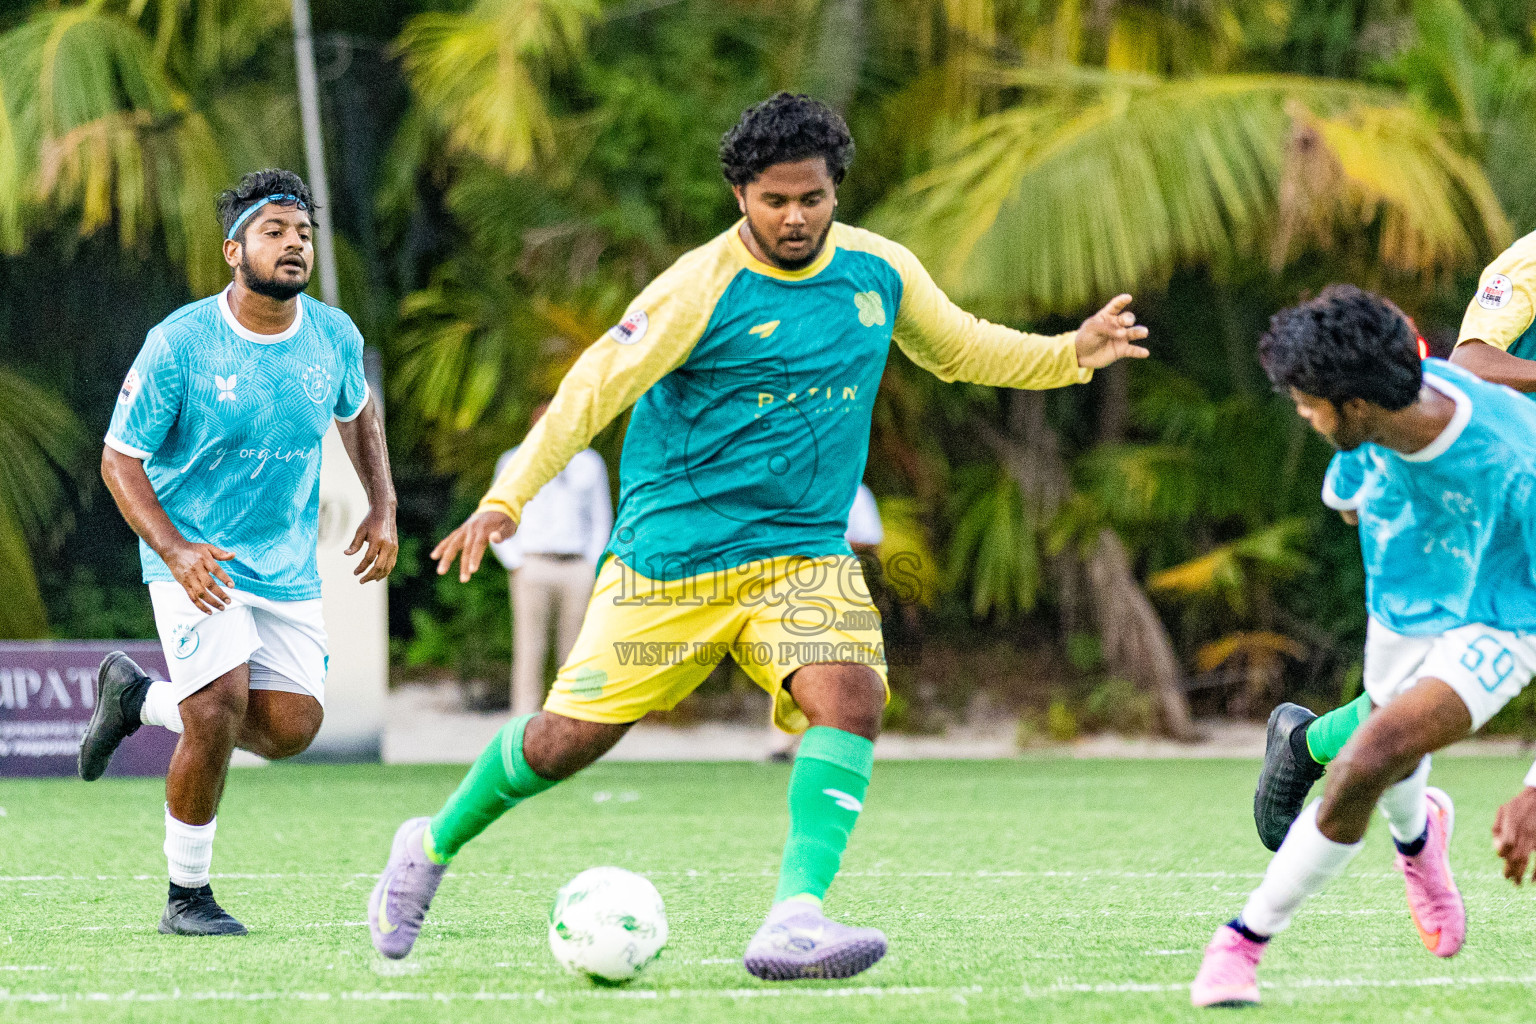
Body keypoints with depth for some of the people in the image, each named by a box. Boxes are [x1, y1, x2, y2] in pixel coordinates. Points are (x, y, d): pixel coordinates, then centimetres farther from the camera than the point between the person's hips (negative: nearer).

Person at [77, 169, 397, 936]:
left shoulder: (334, 338, -2)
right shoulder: (178, 345, -15)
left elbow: (356, 412, 20)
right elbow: (119, 460, -9)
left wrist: (382, 507, 7)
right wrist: (174, 550, -23)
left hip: (289, 567, 5)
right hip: (197, 558, -5)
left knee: (292, 728, -3)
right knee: (221, 709, -20)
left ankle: (137, 698, 23)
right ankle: (187, 898, -2)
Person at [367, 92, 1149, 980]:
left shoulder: (880, 271, 2)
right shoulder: (702, 289, -15)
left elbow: (962, 348, 20)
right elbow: (596, 387, -15)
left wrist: (1072, 355, 7)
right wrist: (508, 500, -22)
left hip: (804, 552, 4)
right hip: (670, 553, -4)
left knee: (852, 697, -24)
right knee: (571, 737, 1)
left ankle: (795, 922, -31)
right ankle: (434, 846, 29)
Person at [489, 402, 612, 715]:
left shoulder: (590, 463, 16)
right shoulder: (513, 462, 10)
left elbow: (602, 519, 18)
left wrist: (593, 566, 5)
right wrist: (517, 565, -3)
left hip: (579, 568, 2)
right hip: (532, 565, -2)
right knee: (529, 652, -8)